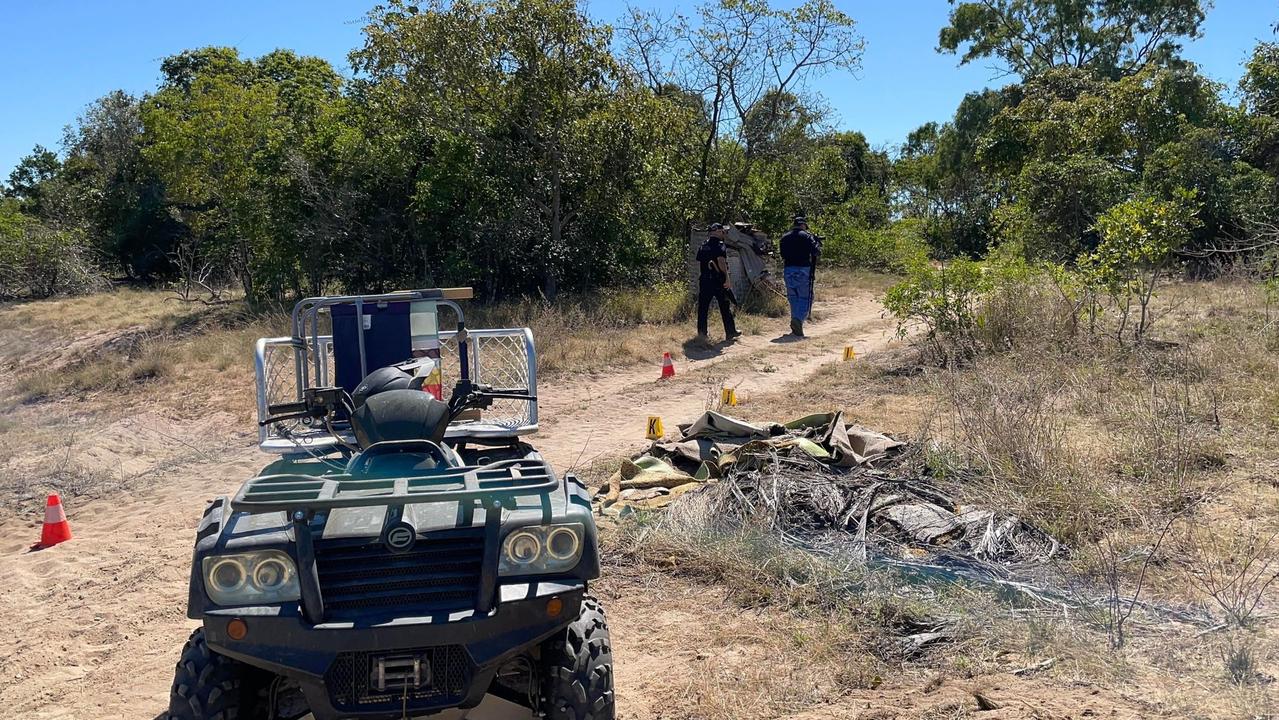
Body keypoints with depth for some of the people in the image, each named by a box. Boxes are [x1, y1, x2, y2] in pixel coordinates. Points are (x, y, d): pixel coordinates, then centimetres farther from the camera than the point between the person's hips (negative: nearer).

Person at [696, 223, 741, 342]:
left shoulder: (702, 247, 13)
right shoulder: (720, 246, -7)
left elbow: (699, 262, 11)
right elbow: (721, 261, -19)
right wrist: (727, 279, -18)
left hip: (704, 280, 5)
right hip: (718, 281, -5)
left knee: (703, 308, 6)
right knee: (725, 308, 5)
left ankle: (702, 333, 6)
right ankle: (730, 333, 11)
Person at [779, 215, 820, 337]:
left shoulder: (784, 238, 10)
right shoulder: (806, 236, -4)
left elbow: (783, 255, 13)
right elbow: (816, 251, -11)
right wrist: (818, 246, 10)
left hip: (788, 269, 4)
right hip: (803, 270, -4)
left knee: (793, 297, 14)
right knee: (805, 297, 1)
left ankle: (796, 327, 14)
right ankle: (798, 319, -21)